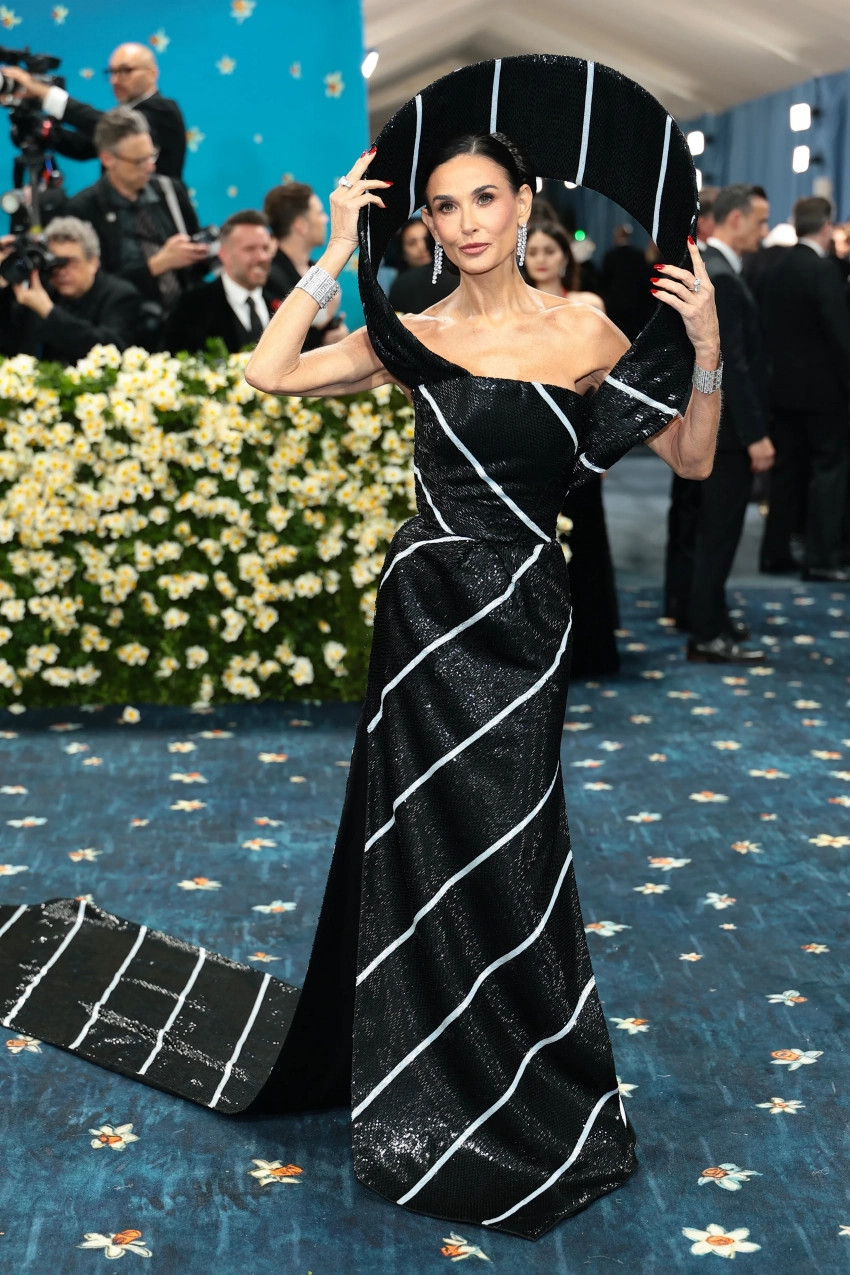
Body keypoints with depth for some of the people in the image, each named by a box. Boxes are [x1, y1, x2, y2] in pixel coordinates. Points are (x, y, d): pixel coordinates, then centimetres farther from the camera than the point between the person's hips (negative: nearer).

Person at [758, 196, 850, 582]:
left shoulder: (776, 268, 7)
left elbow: (767, 327, 10)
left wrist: (775, 371, 15)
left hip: (783, 384, 7)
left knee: (786, 469, 12)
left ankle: (775, 552, 15)